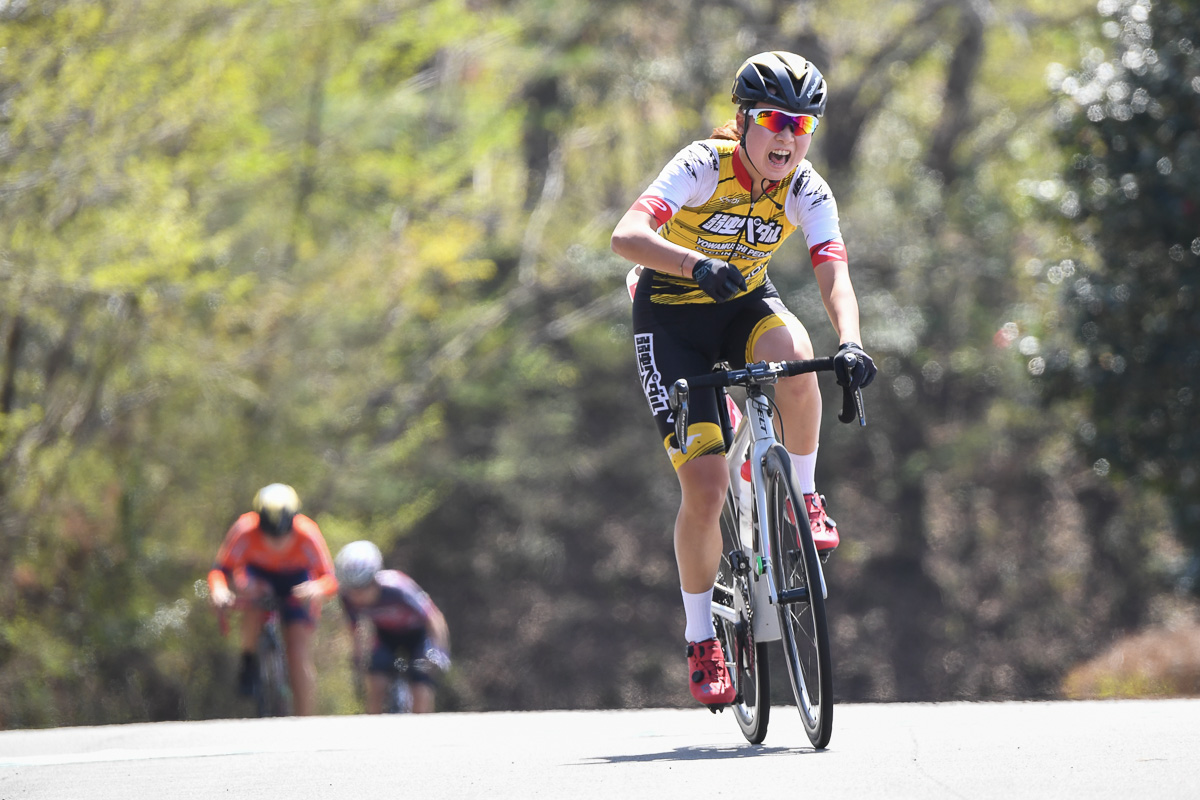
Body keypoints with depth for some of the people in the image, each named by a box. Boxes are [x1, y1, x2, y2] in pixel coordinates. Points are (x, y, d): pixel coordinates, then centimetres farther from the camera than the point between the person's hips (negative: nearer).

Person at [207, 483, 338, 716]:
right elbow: (221, 569, -30)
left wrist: (317, 588, -59)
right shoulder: (245, 531, -34)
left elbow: (331, 579, -35)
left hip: (297, 580, 0)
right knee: (252, 595, -36)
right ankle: (248, 660, -11)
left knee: (300, 657, -11)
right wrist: (219, 589, -53)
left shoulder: (307, 535, -35)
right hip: (259, 574, 0)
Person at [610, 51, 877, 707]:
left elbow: (834, 277, -24)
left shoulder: (808, 191, -13)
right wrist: (696, 264, -56)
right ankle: (701, 641, 3)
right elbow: (626, 237, -38)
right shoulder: (703, 166, -25)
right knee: (705, 486, -14)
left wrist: (850, 343, -44)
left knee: (795, 366, -35)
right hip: (672, 315, -3)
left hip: (744, 303, 3)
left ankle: (803, 496, -9)